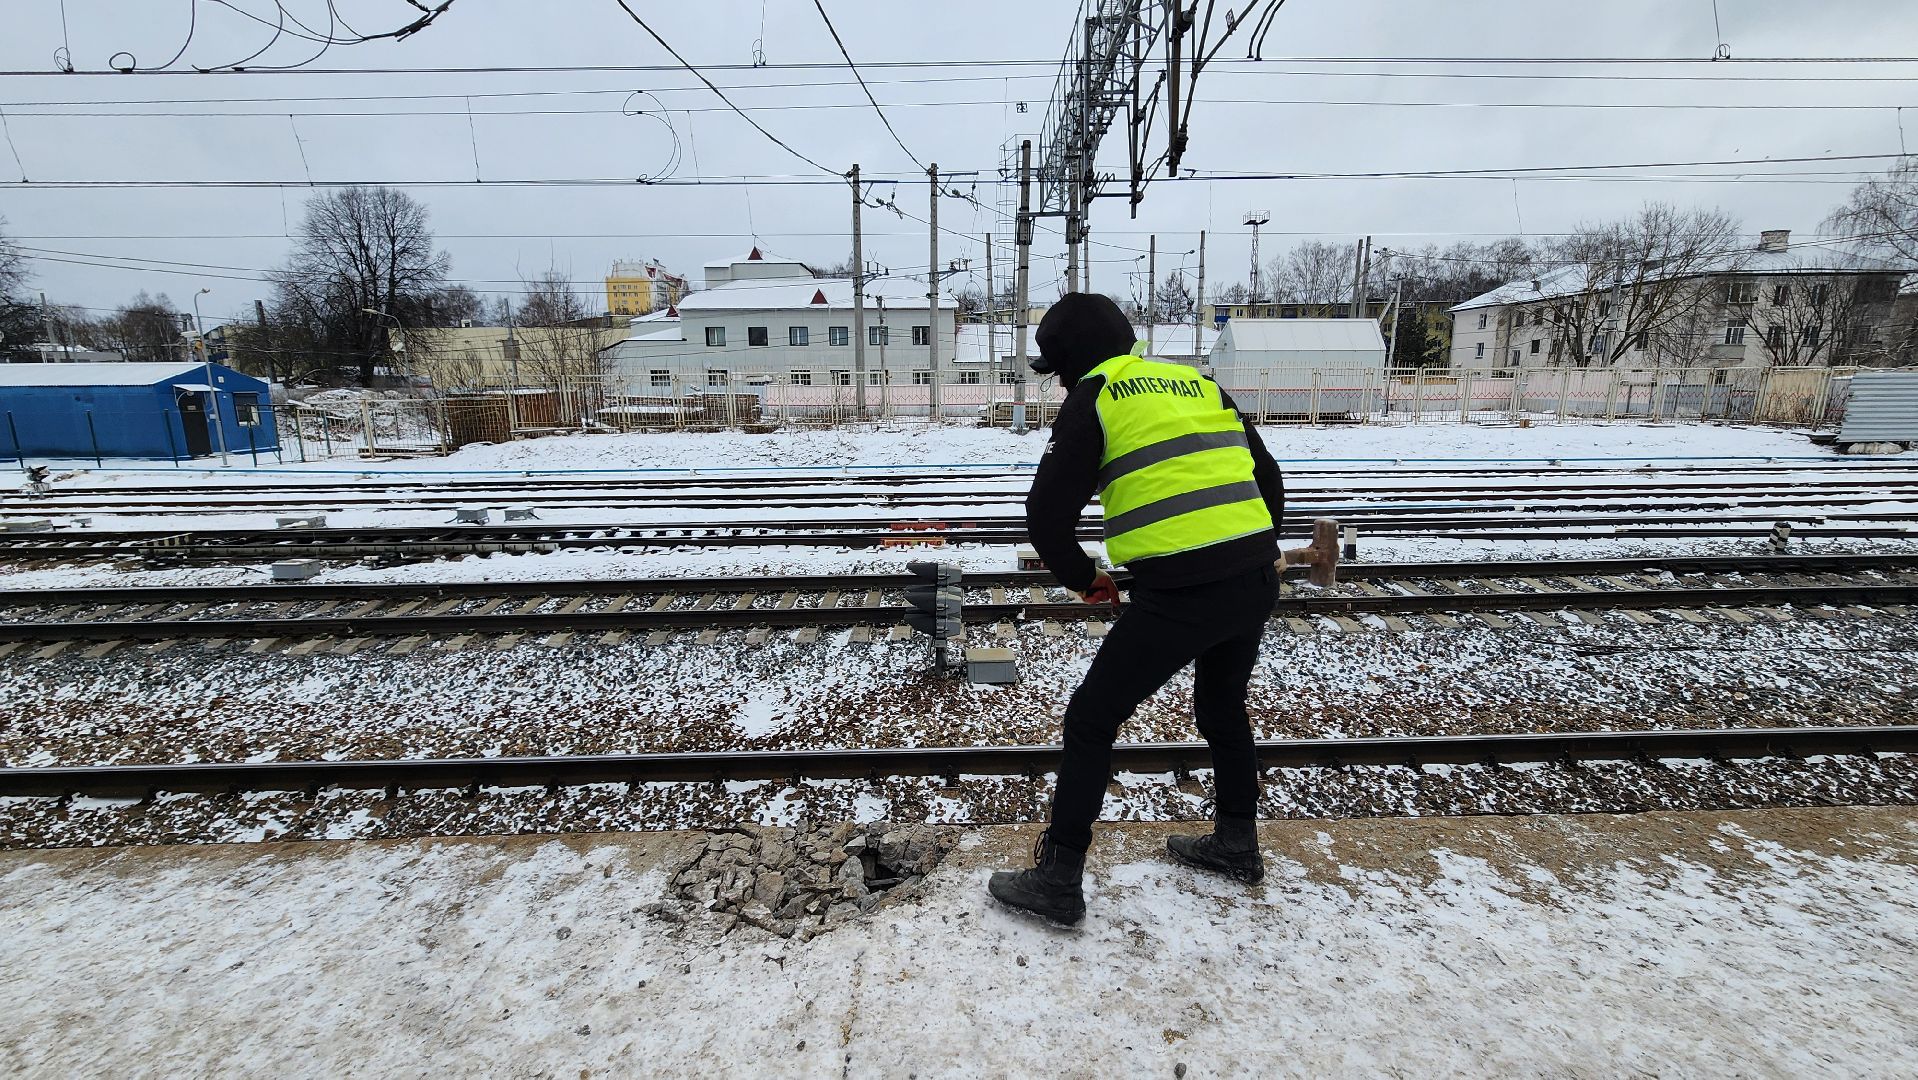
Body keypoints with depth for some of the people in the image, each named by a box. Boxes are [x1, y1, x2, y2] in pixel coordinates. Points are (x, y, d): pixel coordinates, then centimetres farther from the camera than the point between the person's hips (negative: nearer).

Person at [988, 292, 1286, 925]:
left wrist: (1081, 578, 11)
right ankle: (1237, 845, 45)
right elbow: (1268, 478, 21)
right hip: (1255, 580, 8)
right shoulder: (1199, 382, 18)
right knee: (1224, 709, 29)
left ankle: (1058, 882, 15)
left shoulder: (1093, 398, 0)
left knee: (1090, 721, 7)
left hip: (1178, 594, -7)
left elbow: (1048, 515, -6)